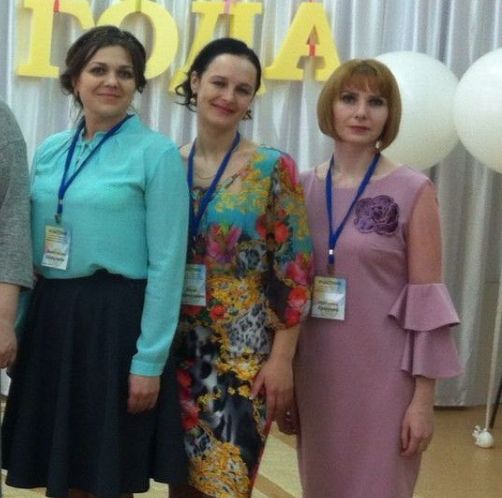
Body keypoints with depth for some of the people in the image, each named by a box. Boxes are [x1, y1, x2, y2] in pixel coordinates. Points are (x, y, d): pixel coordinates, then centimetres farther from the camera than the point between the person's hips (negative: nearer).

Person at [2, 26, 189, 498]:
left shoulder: (156, 152, -7)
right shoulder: (49, 151, 10)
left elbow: (167, 263, -10)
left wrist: (150, 360, -13)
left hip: (116, 321, -5)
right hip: (51, 318, 5)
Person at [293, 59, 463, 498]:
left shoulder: (414, 192, -7)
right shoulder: (303, 187, 4)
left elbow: (427, 302, -9)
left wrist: (424, 398, -12)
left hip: (383, 376, -4)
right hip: (316, 372, 4)